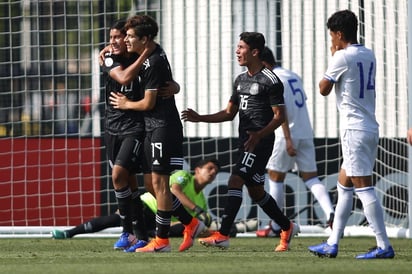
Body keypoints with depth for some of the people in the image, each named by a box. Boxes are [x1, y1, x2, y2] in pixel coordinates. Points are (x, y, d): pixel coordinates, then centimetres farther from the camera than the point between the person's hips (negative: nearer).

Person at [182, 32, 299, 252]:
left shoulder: (270, 81, -10)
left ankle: (222, 235, -21)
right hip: (246, 142, 9)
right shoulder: (241, 80, 16)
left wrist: (259, 135, -24)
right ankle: (287, 227, 29)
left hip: (261, 142, -9)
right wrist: (200, 118, 8)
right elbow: (229, 113, 20)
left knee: (235, 181, -18)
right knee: (255, 191, 13)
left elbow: (279, 116, -11)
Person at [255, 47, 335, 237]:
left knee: (275, 177, 6)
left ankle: (275, 226, 11)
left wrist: (288, 140, -23)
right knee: (310, 177, 7)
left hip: (288, 134, -7)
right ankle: (330, 212, -16)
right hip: (306, 133, 7)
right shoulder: (293, 76, 15)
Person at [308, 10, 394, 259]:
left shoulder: (342, 57, -12)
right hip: (370, 128, 9)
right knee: (344, 185, 15)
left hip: (354, 129, -9)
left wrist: (333, 58, 7)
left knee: (363, 186, -9)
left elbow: (324, 89, -4)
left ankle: (384, 246, -13)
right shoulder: (369, 55, 12)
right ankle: (332, 245, 19)